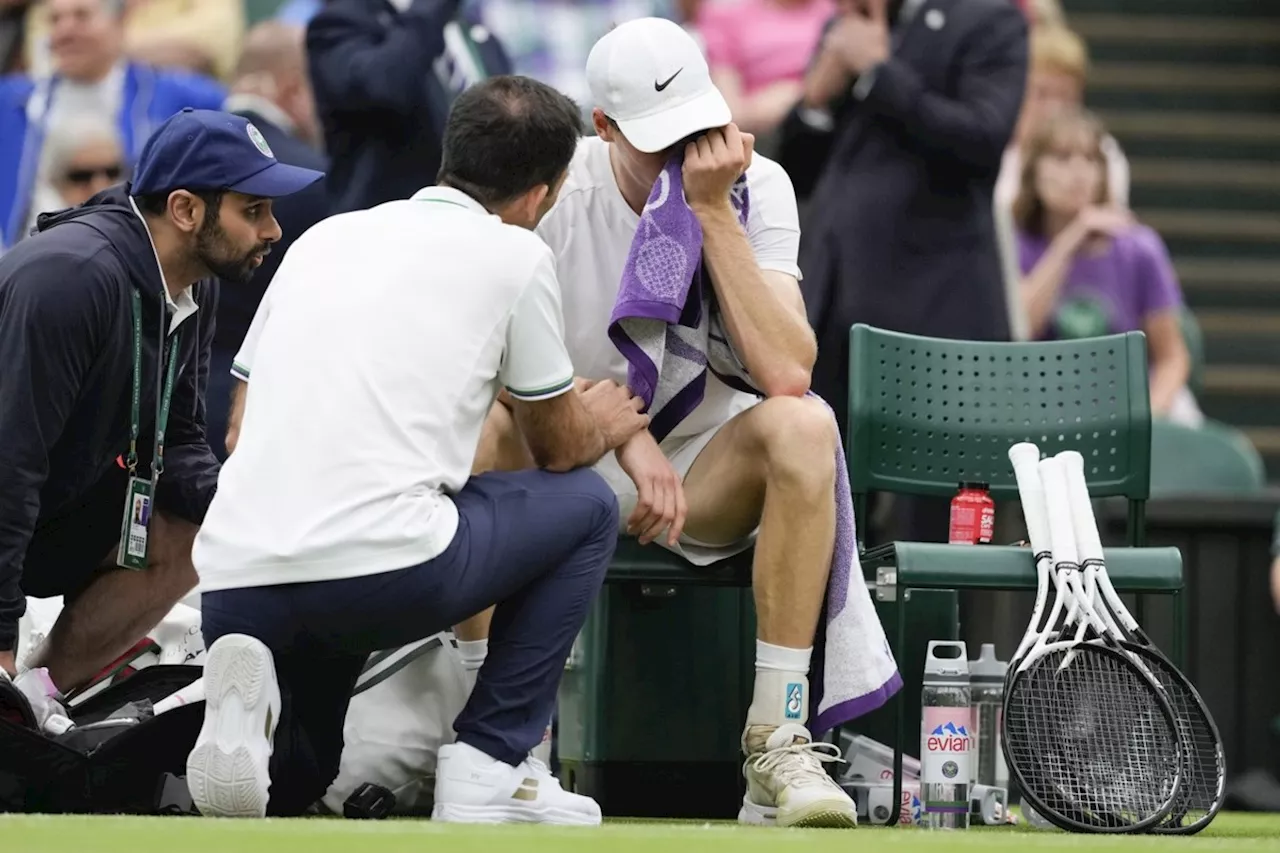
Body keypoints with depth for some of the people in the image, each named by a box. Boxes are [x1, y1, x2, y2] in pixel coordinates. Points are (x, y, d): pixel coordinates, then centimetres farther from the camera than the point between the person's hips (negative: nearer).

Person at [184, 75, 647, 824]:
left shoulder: (325, 235, 23)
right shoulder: (515, 254, 8)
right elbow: (560, 448, 19)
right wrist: (603, 426, 43)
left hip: (236, 577, 5)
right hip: (380, 564, -5)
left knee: (294, 779, 31)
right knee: (587, 507, 20)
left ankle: (246, 704, -5)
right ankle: (491, 764, 11)